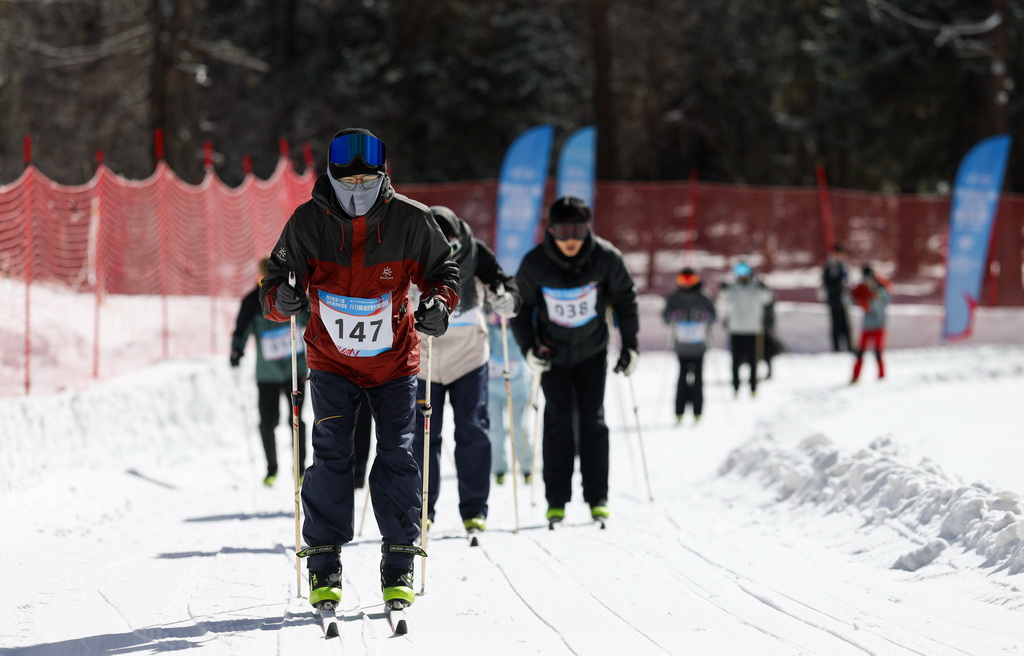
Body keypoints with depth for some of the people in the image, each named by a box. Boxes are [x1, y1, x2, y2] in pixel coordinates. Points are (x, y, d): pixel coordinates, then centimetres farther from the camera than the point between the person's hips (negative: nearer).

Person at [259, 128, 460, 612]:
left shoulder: (411, 221, -11)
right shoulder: (308, 222, -11)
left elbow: (442, 269, 3)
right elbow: (278, 278, -5)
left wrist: (439, 303, -18)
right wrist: (281, 298, -29)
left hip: (394, 360, 0)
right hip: (331, 361, 0)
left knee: (397, 458, -2)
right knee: (331, 458, -9)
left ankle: (399, 567, 7)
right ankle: (323, 564, 0)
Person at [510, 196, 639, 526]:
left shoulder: (606, 258, -17)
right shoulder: (535, 263, -19)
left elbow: (625, 298, -2)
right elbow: (519, 305, -4)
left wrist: (630, 345, -2)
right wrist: (528, 348, -14)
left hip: (592, 351, 1)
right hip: (552, 352, -1)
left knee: (593, 419, -2)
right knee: (558, 419, -6)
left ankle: (597, 498, 5)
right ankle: (556, 500, -1)